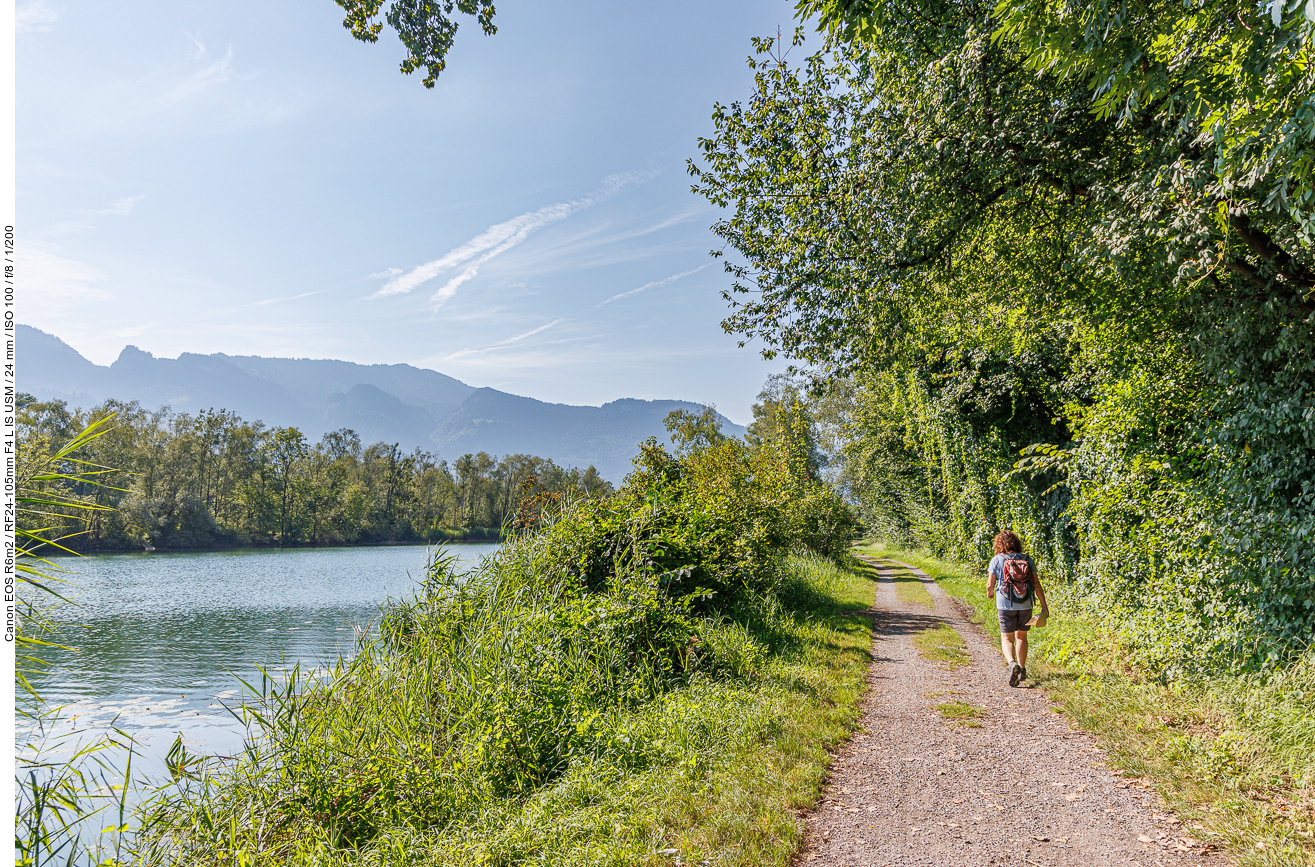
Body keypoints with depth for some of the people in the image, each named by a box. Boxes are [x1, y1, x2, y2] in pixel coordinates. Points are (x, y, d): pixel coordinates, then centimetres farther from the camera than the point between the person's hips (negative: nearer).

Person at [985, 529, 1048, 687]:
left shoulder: (997, 560, -6)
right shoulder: (1027, 560, 1)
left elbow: (990, 585, -6)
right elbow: (1037, 585, 0)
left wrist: (990, 593, 17)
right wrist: (1044, 606, 6)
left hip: (1005, 605, -3)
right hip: (1025, 605, 3)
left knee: (1007, 638, 5)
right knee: (1021, 636, 20)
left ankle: (1012, 663, -22)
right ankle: (1022, 670, 25)